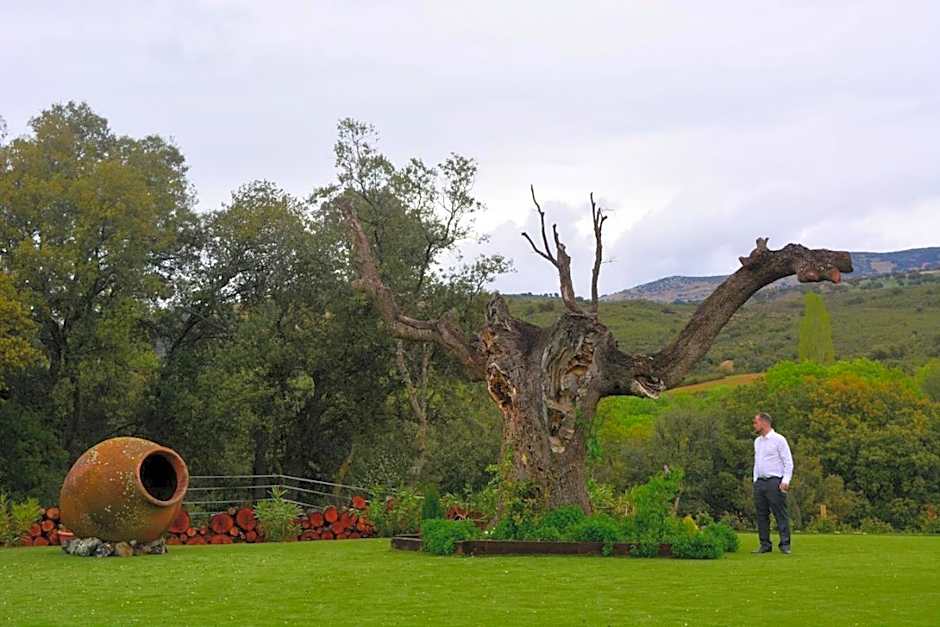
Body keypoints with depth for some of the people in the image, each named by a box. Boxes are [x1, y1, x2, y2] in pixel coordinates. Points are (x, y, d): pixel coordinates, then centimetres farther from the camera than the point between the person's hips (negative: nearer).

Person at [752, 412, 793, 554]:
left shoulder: (778, 440, -5)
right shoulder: (757, 441, 17)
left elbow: (788, 462, -7)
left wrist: (786, 481, -15)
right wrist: (755, 481, 15)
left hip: (774, 482, -7)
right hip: (759, 482, 7)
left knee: (781, 515, -6)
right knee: (762, 515, 6)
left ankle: (785, 545, -3)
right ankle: (765, 545, 11)